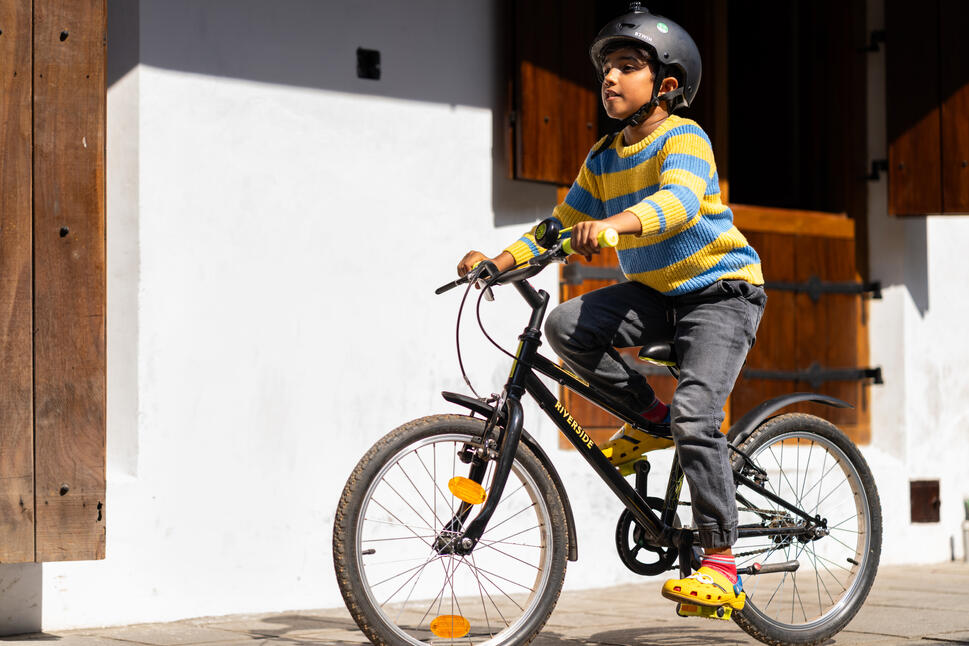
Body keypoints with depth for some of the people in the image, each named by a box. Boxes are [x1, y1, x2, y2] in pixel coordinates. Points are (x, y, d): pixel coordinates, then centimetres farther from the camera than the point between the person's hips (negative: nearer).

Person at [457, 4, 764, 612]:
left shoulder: (684, 138, -15)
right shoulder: (603, 158, 7)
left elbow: (678, 201, -36)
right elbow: (562, 225, 10)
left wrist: (613, 224, -54)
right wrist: (500, 260, -6)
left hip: (723, 290, -7)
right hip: (655, 291, 7)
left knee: (695, 416, -24)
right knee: (567, 326, -19)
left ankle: (721, 567, -18)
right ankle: (649, 415, 3)